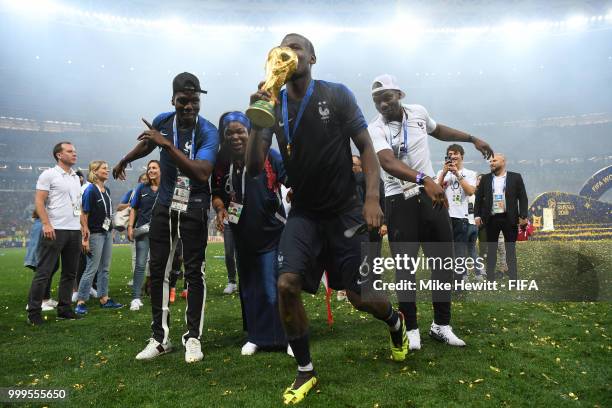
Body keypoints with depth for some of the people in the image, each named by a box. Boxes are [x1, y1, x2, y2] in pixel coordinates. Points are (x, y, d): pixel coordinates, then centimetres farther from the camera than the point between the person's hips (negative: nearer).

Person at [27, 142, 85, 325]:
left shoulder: (76, 177, 17)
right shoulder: (48, 174, -3)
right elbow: (39, 201, -9)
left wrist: (83, 225, 15)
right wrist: (46, 224, -18)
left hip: (74, 231, 7)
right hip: (55, 230, -7)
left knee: (70, 273, 10)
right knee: (43, 272, -3)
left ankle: (64, 308, 18)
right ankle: (33, 311, 5)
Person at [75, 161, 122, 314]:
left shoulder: (106, 190, 11)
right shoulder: (90, 190, -12)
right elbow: (84, 214, -15)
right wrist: (85, 238, -19)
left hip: (107, 232, 8)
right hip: (95, 234, -8)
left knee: (105, 268, 12)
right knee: (92, 269, -5)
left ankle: (104, 299, 20)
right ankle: (81, 302, 4)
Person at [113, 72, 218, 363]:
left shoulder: (208, 132, -15)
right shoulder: (163, 121, 0)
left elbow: (202, 173, -31)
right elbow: (146, 145, 23)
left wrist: (168, 145, -31)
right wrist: (123, 162, 38)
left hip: (194, 209, -4)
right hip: (164, 205, 5)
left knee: (194, 272, -2)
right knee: (158, 270, 5)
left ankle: (193, 338, 8)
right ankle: (160, 338, 15)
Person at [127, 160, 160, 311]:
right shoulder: (141, 188, 9)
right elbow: (133, 209, 10)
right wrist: (130, 227, 0)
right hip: (143, 230, 0)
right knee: (140, 264, -3)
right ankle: (136, 298, 0)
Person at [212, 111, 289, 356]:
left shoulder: (269, 156, -12)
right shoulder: (222, 163, -2)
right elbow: (217, 193, 10)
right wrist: (220, 209, -9)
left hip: (271, 232, -4)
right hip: (242, 236, 5)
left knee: (272, 288, -6)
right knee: (249, 287, 14)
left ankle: (290, 337, 9)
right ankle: (256, 337, 29)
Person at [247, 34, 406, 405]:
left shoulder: (337, 95, -7)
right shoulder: (273, 107, -1)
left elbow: (366, 148, -4)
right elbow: (253, 169, -8)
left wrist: (372, 198, -17)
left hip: (345, 209, -2)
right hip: (303, 211, 2)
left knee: (359, 295, 0)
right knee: (287, 285, -15)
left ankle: (396, 323, 37)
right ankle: (305, 371, 6)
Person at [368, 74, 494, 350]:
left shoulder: (417, 112, 4)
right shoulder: (375, 130, -12)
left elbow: (438, 131, 27)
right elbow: (388, 163, -32)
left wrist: (472, 139, 28)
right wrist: (424, 180, -46)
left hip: (432, 194, 5)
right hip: (399, 201, -5)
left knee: (443, 260, 7)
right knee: (405, 265, -2)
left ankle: (441, 325, 19)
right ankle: (411, 328, 11)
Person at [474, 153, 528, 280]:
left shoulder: (515, 177, 3)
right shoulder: (485, 178, 8)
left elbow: (522, 197, 1)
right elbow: (479, 198, 8)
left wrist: (523, 216, -8)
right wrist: (477, 215, 0)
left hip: (509, 218, -1)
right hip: (491, 219, 2)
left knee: (511, 249, 4)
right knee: (491, 249, 6)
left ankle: (513, 278, 10)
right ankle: (490, 278, 12)